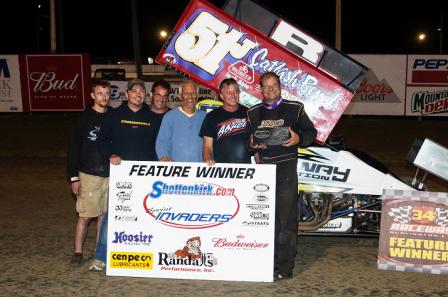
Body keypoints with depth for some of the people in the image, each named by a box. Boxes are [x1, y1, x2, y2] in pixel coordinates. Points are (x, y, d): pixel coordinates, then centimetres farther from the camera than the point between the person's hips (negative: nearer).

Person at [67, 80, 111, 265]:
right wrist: (74, 177, -6)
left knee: (104, 215, 8)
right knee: (85, 216, -1)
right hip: (89, 175, -3)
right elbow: (73, 149, -2)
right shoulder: (85, 118, -2)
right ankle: (78, 252, 11)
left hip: (110, 175, 3)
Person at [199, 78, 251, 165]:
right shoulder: (212, 116, 7)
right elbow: (207, 146, 3)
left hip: (245, 167, 2)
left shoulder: (248, 114, 13)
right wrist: (208, 160, -17)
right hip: (221, 167, -2)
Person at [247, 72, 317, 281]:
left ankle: (284, 267, -2)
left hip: (286, 167, -3)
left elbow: (311, 132, 8)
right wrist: (252, 144, -4)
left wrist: (299, 138, -12)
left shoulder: (294, 108, 7)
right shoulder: (253, 113, 15)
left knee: (286, 218, -6)